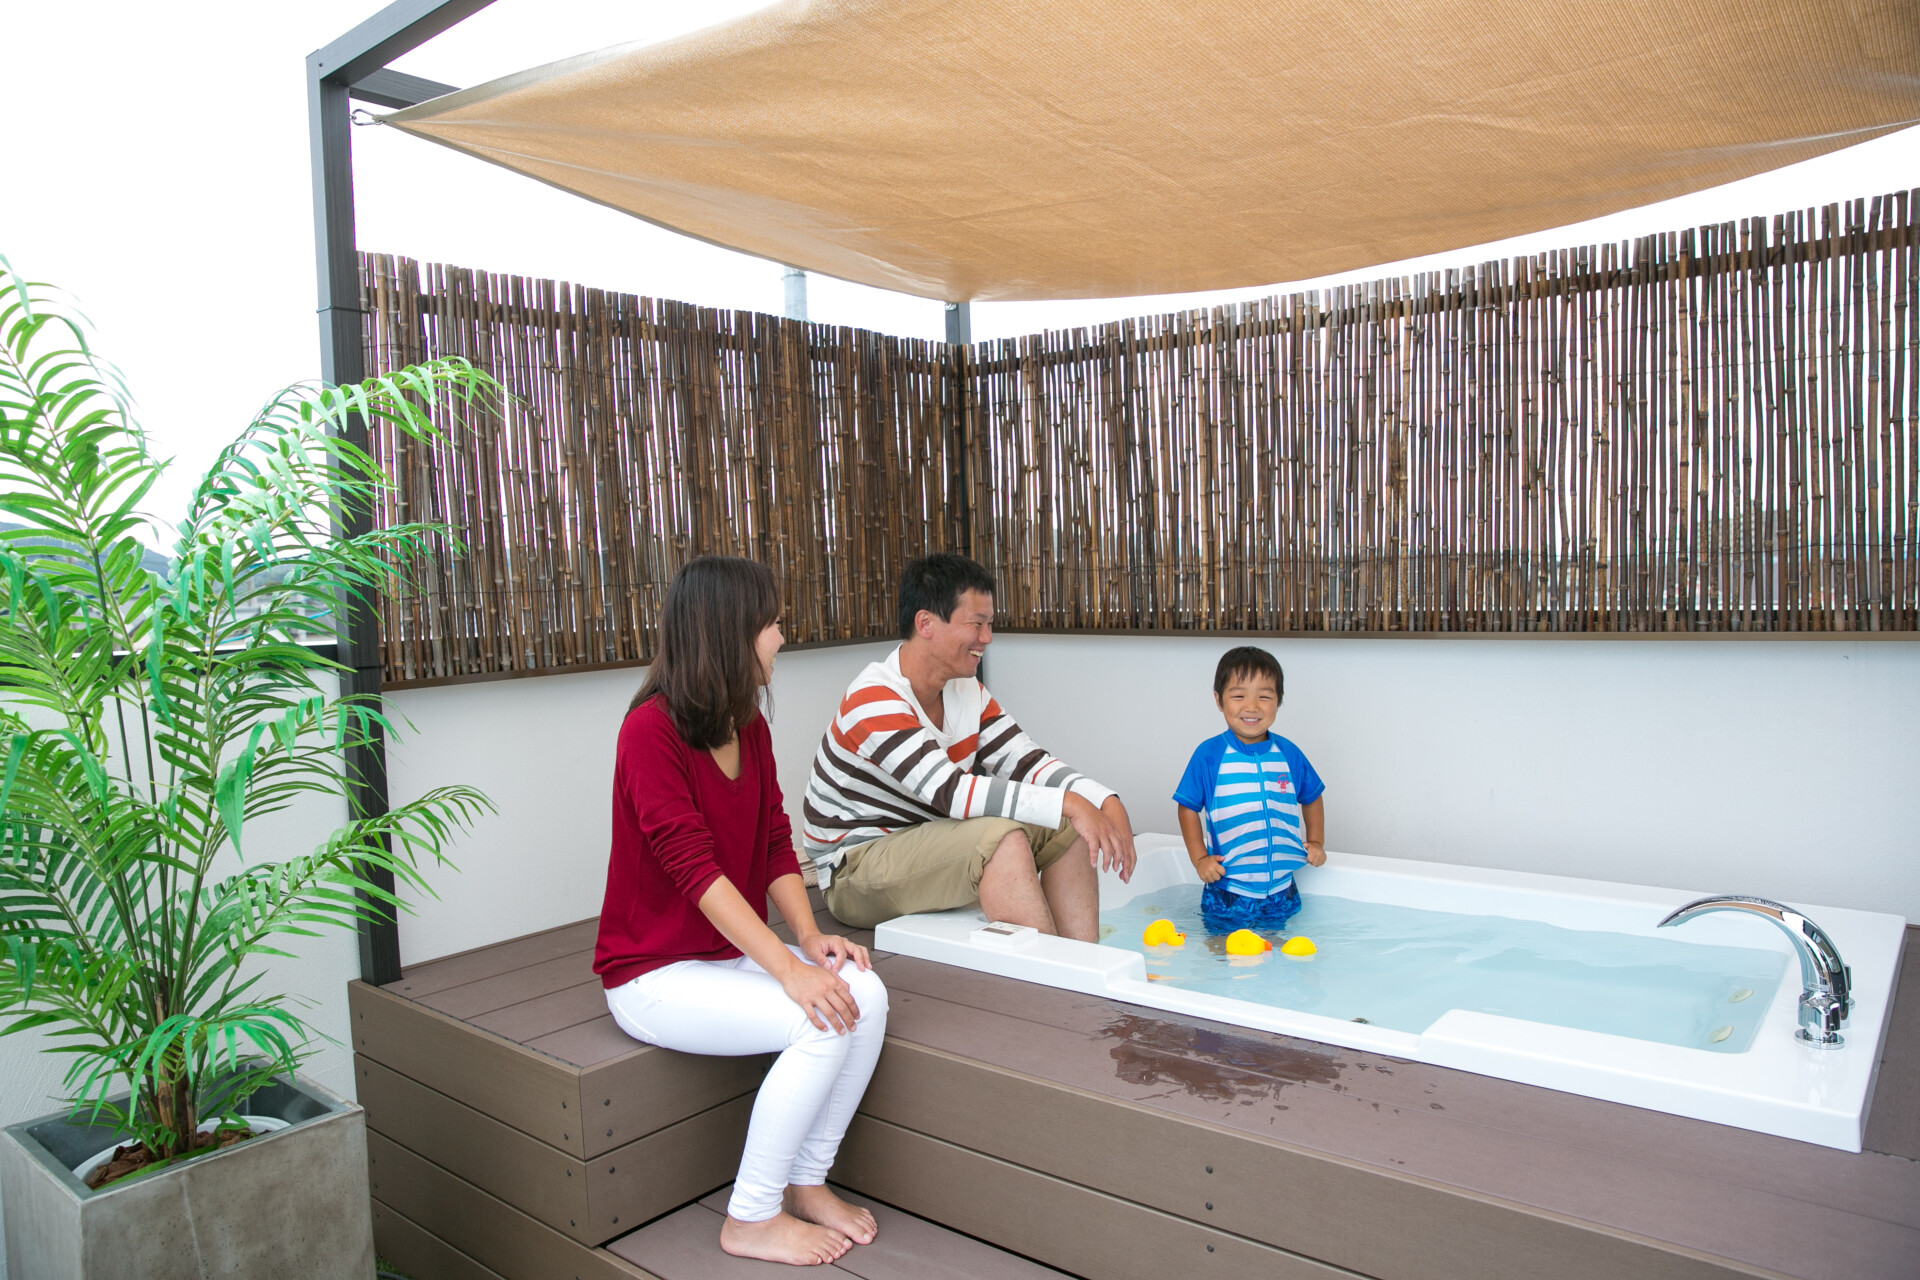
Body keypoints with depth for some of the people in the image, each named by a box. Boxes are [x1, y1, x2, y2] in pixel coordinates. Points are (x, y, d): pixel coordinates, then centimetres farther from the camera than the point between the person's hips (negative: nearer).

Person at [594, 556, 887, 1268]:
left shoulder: (750, 727, 5)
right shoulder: (652, 729, -20)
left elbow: (776, 844, 6)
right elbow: (695, 867, -26)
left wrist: (809, 937, -10)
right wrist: (787, 968, -29)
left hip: (732, 950, 7)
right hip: (653, 972, -7)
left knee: (864, 994, -16)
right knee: (819, 1022, -24)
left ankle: (805, 1183, 3)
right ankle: (751, 1219, -5)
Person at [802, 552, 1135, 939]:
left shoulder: (967, 691, 4)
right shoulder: (872, 702, -23)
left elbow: (1027, 762, -1)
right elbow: (948, 791, -33)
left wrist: (1107, 803, -18)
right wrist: (1068, 804, -34)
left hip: (930, 847, 9)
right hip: (855, 873, -8)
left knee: (1067, 827, -7)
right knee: (1003, 837, -31)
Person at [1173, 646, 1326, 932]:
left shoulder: (1289, 754, 0)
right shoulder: (1209, 755, -9)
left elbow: (1311, 798, 17)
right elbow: (1189, 808, -3)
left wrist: (1315, 841, 8)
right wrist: (1200, 859, -8)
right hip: (1227, 890, -3)